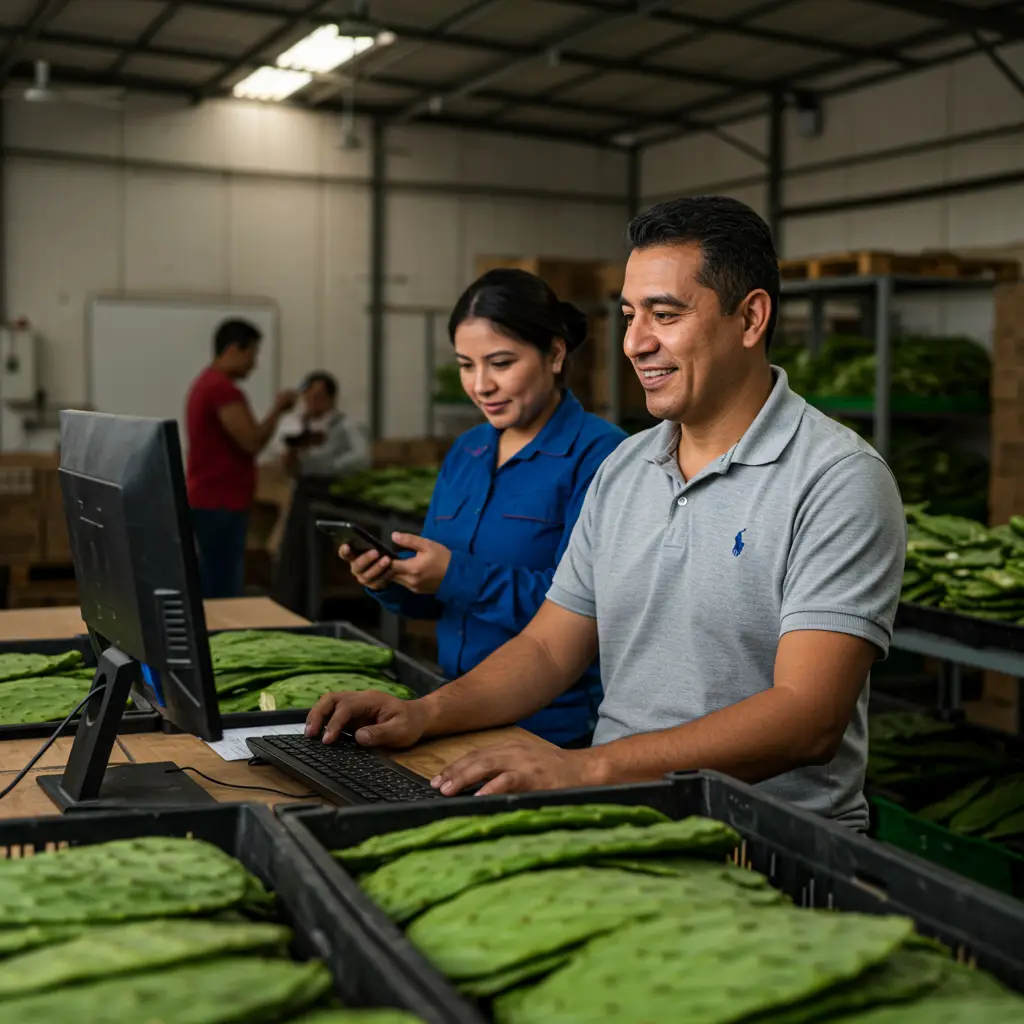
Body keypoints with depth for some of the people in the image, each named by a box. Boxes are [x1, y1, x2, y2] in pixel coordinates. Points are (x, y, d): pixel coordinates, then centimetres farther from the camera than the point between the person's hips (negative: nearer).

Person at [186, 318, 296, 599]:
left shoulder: (205, 383, 17)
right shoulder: (224, 388, -16)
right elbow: (252, 442, -18)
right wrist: (278, 408, -5)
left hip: (209, 501, 11)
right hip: (220, 505, -11)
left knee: (210, 595, 11)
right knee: (224, 598, -9)